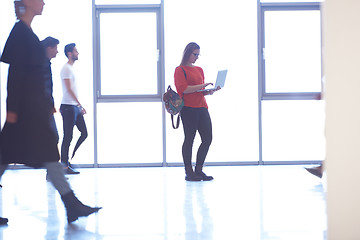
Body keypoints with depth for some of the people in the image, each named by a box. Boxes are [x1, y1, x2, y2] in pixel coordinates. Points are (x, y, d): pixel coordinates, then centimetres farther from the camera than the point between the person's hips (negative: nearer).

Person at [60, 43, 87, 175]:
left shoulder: (71, 68, 18)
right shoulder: (66, 69, -11)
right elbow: (69, 89, -19)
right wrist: (80, 105, -22)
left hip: (75, 107, 10)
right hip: (68, 107, -10)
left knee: (84, 133, 8)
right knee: (68, 137, -5)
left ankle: (71, 159, 15)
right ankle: (65, 166, 0)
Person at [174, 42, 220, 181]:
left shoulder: (199, 70, 21)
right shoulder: (180, 70, -1)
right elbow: (184, 89, -13)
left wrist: (210, 91, 3)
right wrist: (203, 86, -16)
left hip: (202, 107, 7)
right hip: (188, 108, -7)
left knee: (208, 138, 1)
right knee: (189, 139, -3)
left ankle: (198, 170, 11)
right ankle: (189, 173, 4)